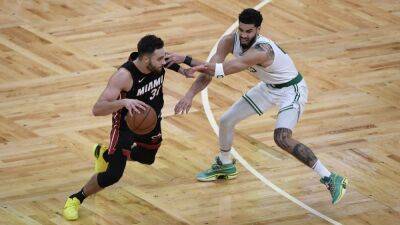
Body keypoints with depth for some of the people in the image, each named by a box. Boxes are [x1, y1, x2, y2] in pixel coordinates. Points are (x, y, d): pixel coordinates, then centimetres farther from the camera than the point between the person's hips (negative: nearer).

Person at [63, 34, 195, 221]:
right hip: (126, 124, -7)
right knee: (113, 175, -15)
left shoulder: (160, 62, -21)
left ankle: (104, 153, 56)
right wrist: (123, 102, -58)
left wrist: (182, 70, -6)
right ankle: (76, 199, 10)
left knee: (147, 158, 29)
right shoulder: (124, 76, -38)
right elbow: (97, 109, -43)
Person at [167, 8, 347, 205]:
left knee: (282, 138, -29)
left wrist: (185, 60, -45)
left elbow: (222, 70, -42)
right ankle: (225, 166, 40)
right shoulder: (230, 41, -16)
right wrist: (190, 94, -33)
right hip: (269, 87, 8)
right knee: (226, 121, 11)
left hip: (291, 90, -8)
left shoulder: (262, 50, -38)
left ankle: (331, 180, -23)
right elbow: (210, 70, -17)